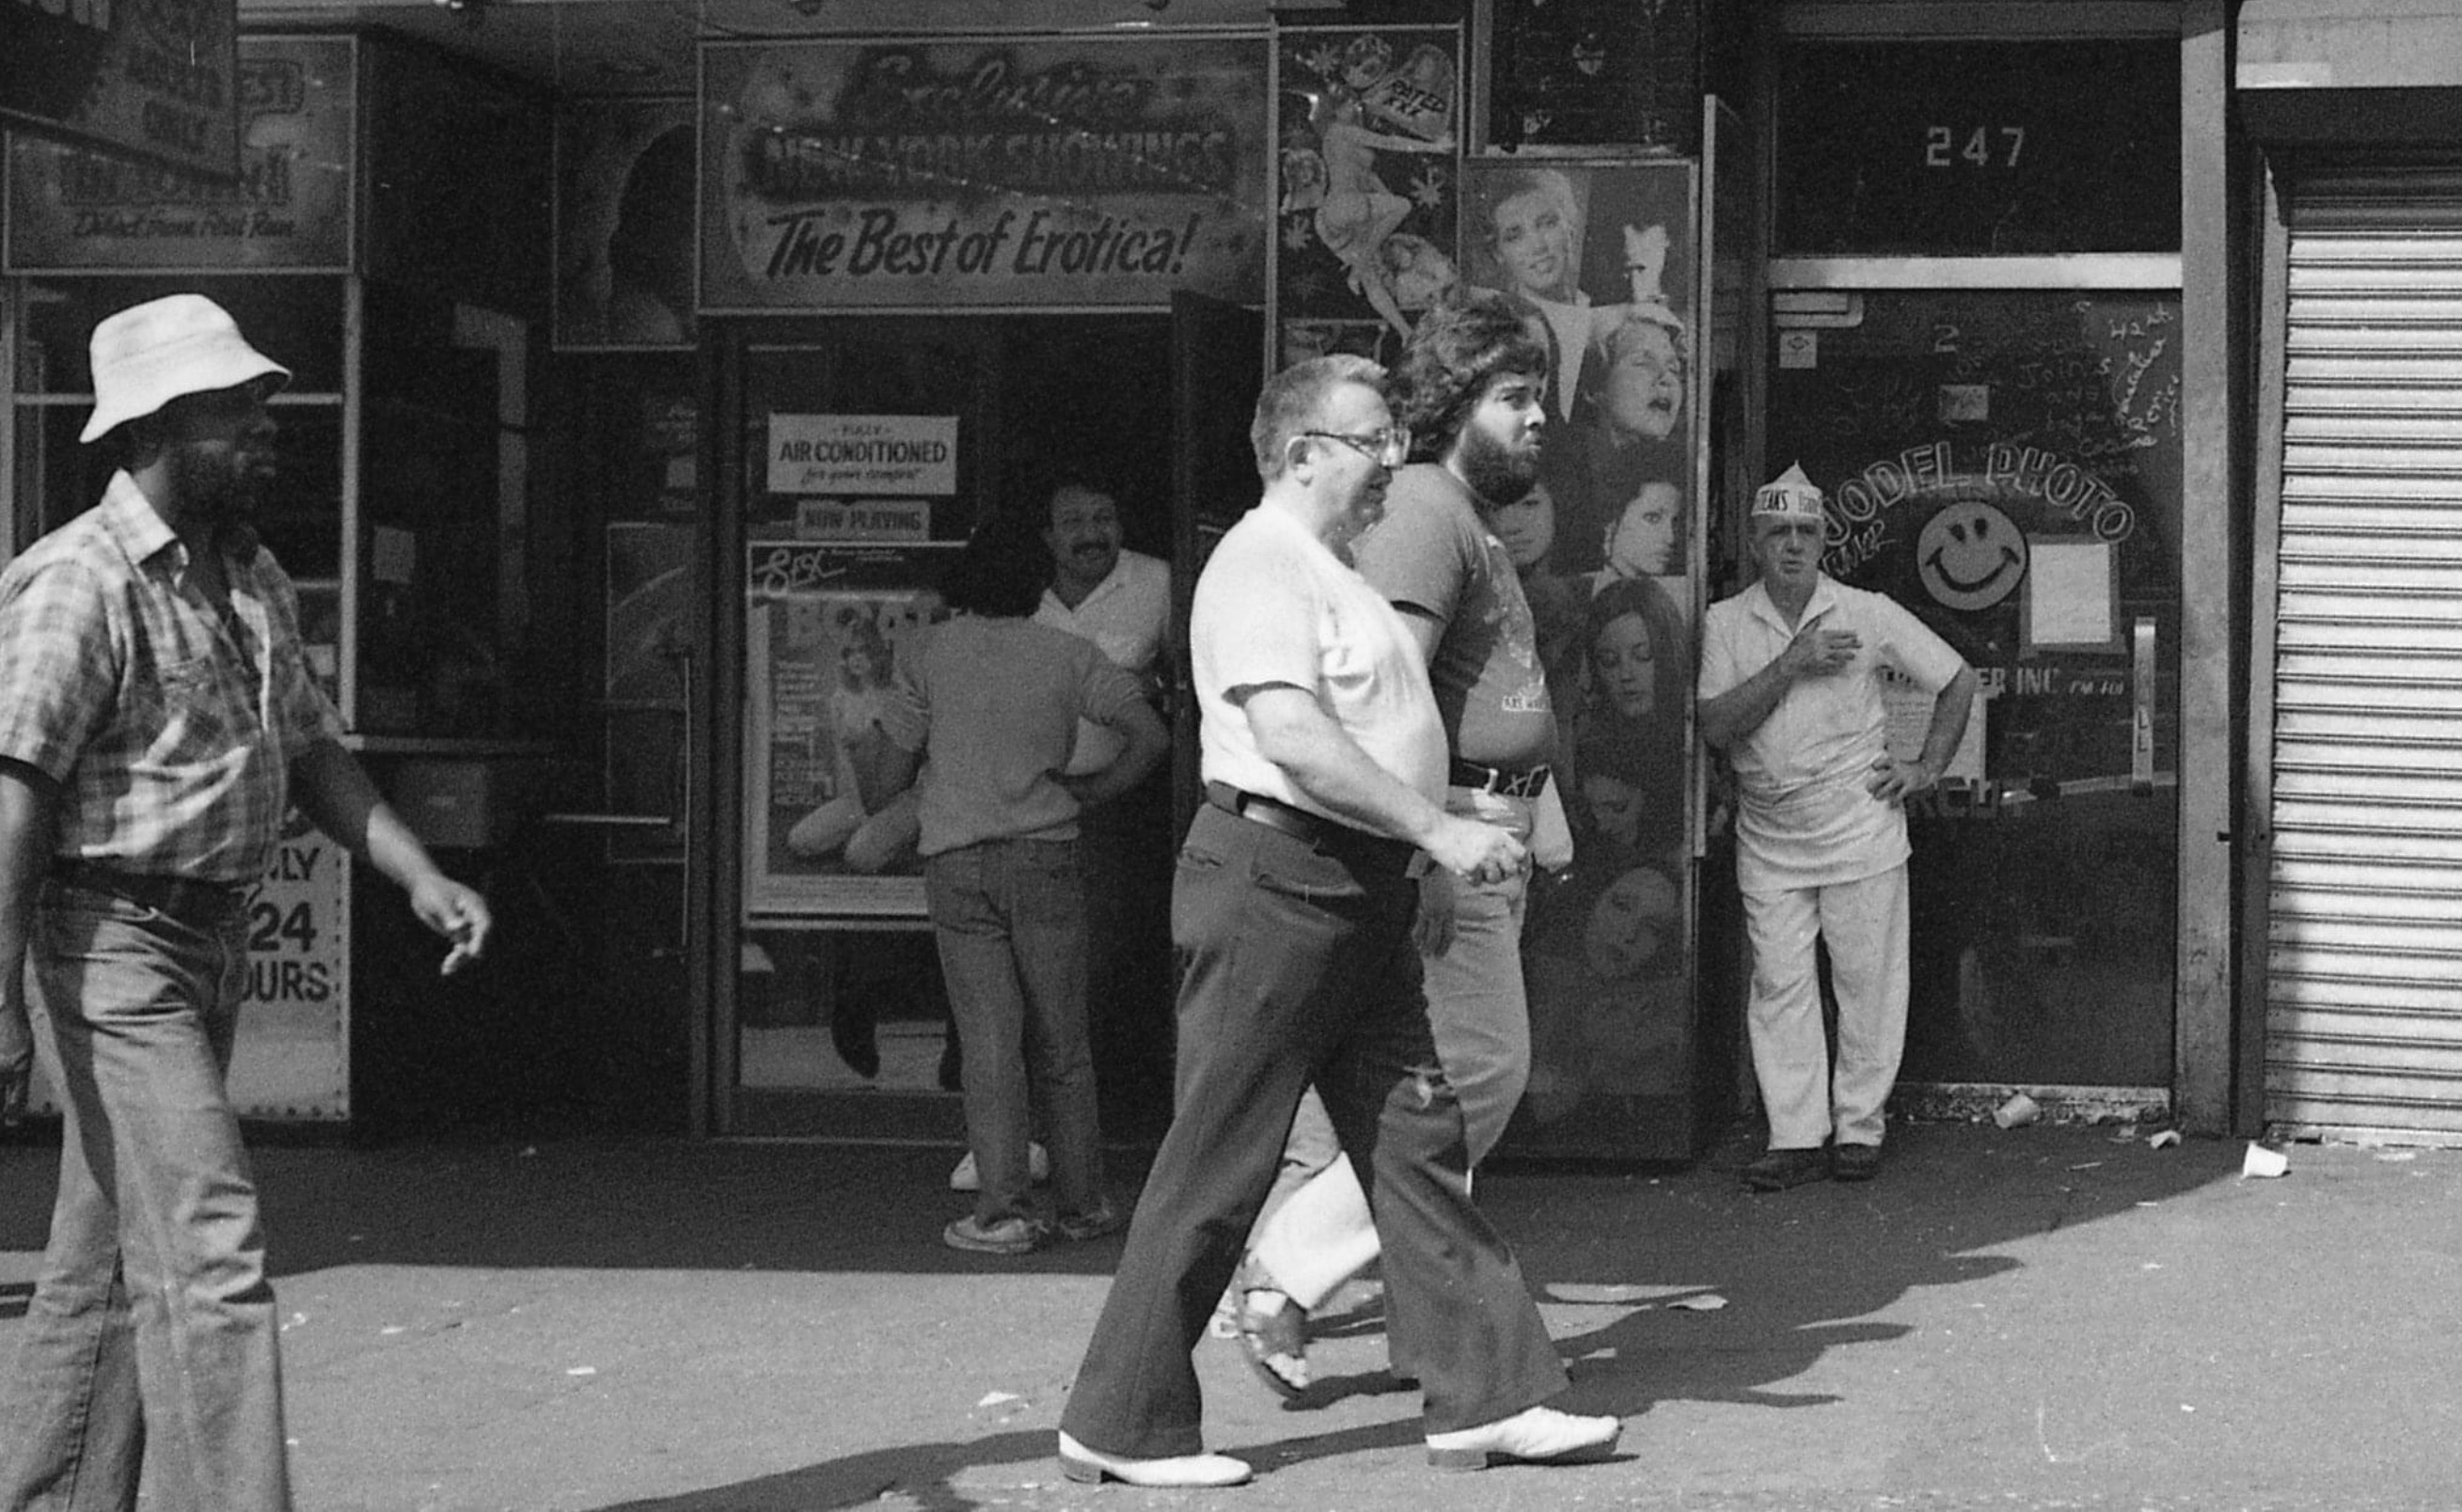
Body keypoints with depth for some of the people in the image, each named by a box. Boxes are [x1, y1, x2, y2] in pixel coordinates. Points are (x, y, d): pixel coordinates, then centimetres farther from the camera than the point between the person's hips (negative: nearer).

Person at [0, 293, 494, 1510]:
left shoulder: (253, 581, 13)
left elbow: (309, 754, 18)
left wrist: (422, 879, 5)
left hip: (213, 941, 9)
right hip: (115, 945, -8)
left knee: (107, 1266, 14)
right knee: (208, 1247, -13)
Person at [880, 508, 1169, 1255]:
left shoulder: (936, 649, 2)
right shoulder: (1069, 654, 2)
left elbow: (901, 754, 9)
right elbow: (1151, 736, -2)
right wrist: (1090, 791, 10)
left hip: (956, 863, -1)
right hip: (1046, 854, 1)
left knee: (989, 1038, -2)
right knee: (1061, 1039, 9)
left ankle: (1004, 1209, -6)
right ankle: (1083, 1203, 14)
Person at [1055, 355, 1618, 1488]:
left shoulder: (1331, 572, 20)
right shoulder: (1263, 563, -12)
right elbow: (1292, 737, -23)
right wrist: (1438, 830, -22)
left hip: (1361, 897, 10)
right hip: (1276, 880, -10)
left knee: (1418, 1142, 8)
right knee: (1216, 1169, -3)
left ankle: (1489, 1400, 11)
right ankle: (1123, 1426, 6)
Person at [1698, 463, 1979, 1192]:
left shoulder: (1867, 614, 0)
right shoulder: (1725, 622, 2)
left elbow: (1957, 680, 8)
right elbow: (1716, 727, -9)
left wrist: (1925, 769, 3)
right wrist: (1790, 665, -17)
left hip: (1860, 829, -1)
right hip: (1766, 839, 1)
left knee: (1868, 982, 1)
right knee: (1779, 983, 0)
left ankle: (1860, 1130, 10)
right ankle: (1795, 1136, 5)